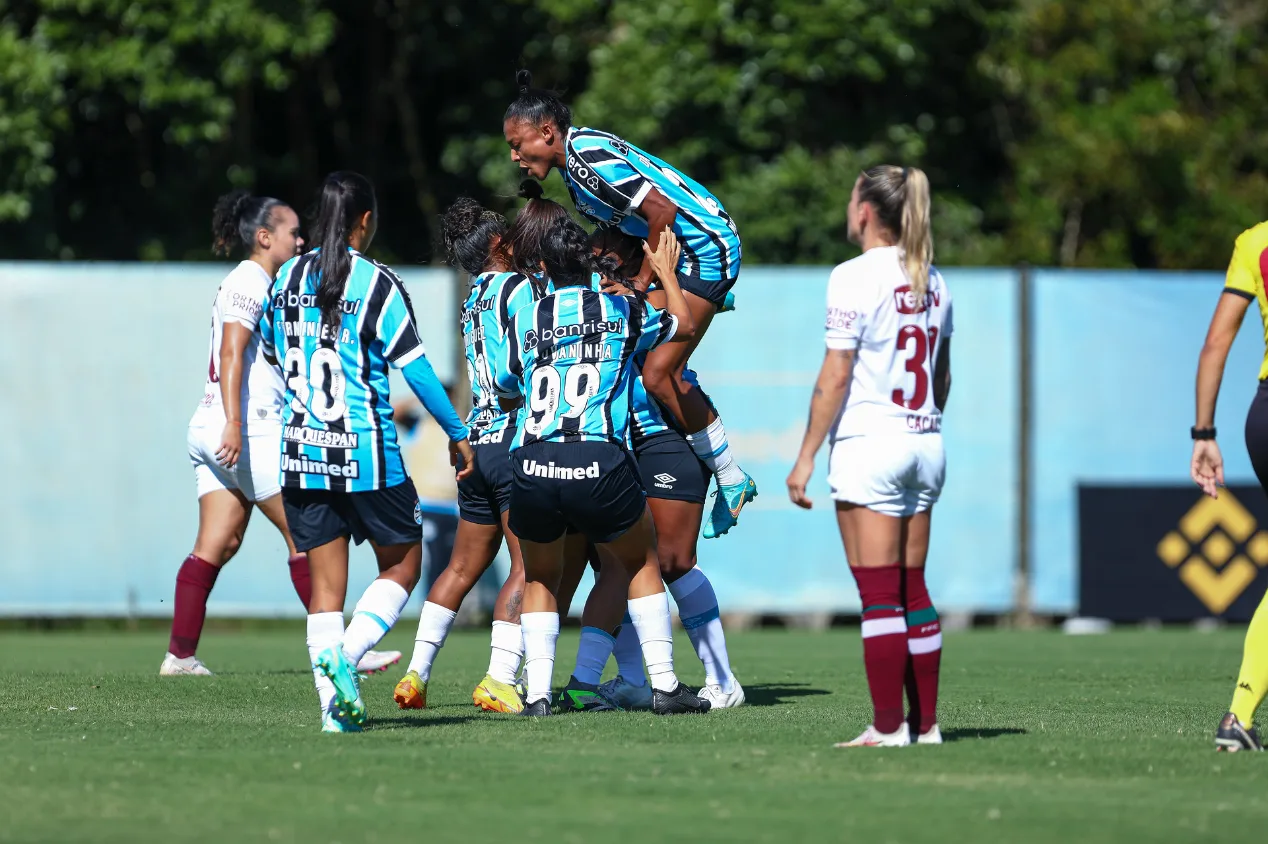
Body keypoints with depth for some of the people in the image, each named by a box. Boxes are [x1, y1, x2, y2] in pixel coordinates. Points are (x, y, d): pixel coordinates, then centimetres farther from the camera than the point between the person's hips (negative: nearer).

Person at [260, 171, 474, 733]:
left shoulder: (289, 277, 6)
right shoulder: (376, 284, -9)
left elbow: (271, 352, 19)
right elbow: (416, 370, -8)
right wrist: (457, 434, 2)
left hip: (300, 453, 5)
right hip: (364, 454, -5)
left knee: (326, 582, 7)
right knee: (402, 562, 10)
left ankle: (334, 705, -1)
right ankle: (344, 652, -12)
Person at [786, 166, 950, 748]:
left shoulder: (855, 277, -11)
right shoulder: (931, 281, 10)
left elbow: (834, 377, -14)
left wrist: (806, 456, -10)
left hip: (868, 444, -7)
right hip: (924, 446, 7)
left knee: (879, 594, -5)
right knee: (913, 589, 11)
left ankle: (888, 727, -6)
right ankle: (925, 723, 12)